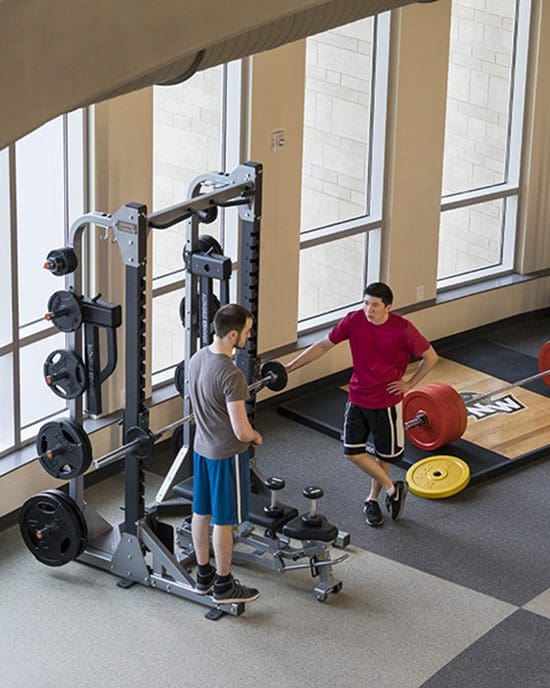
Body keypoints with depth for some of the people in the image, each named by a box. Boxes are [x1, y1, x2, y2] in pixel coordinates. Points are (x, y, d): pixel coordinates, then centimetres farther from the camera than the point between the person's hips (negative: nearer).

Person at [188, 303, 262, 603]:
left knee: (201, 513, 18)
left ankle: (204, 576, 32)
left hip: (201, 447, 8)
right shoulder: (231, 375, -29)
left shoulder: (196, 359, -2)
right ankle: (223, 586, 17)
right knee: (223, 521, 5)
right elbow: (241, 432, -27)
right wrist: (256, 436, -5)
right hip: (227, 454, -8)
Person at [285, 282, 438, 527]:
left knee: (385, 454, 11)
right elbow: (323, 346, -1)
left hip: (387, 401, -3)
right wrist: (290, 367, -4)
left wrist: (410, 383, -6)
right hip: (358, 397, 3)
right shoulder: (354, 320, -12)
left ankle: (373, 499, 34)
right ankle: (392, 489, 17)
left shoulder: (402, 329, -20)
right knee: (352, 451, -1)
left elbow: (430, 357, -6)